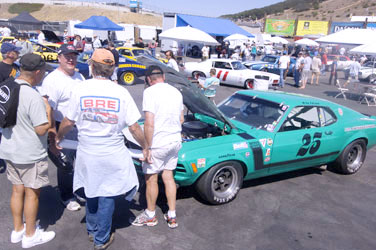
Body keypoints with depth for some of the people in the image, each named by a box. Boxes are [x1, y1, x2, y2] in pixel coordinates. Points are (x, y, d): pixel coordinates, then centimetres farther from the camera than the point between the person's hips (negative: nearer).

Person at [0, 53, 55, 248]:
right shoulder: (33, 97, -25)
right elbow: (42, 129, -23)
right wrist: (48, 110, -11)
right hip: (30, 155, -7)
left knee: (17, 190, 19)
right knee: (32, 193, 9)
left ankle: (18, 230, 35)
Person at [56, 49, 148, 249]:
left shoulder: (81, 89, -7)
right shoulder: (120, 92, -10)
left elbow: (68, 122, 0)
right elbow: (134, 127, -8)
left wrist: (58, 138, 20)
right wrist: (145, 147, 7)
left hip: (87, 152, 2)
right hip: (113, 154, -2)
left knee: (91, 190, 23)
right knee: (107, 195, 12)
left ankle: (92, 230, 42)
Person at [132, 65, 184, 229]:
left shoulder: (150, 92, -15)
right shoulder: (176, 92, 7)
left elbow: (149, 124, -22)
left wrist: (147, 148, -15)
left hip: (157, 144, -7)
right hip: (175, 142, 7)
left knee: (151, 179, 11)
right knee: (168, 177, 18)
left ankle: (150, 216, 29)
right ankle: (172, 217, 25)